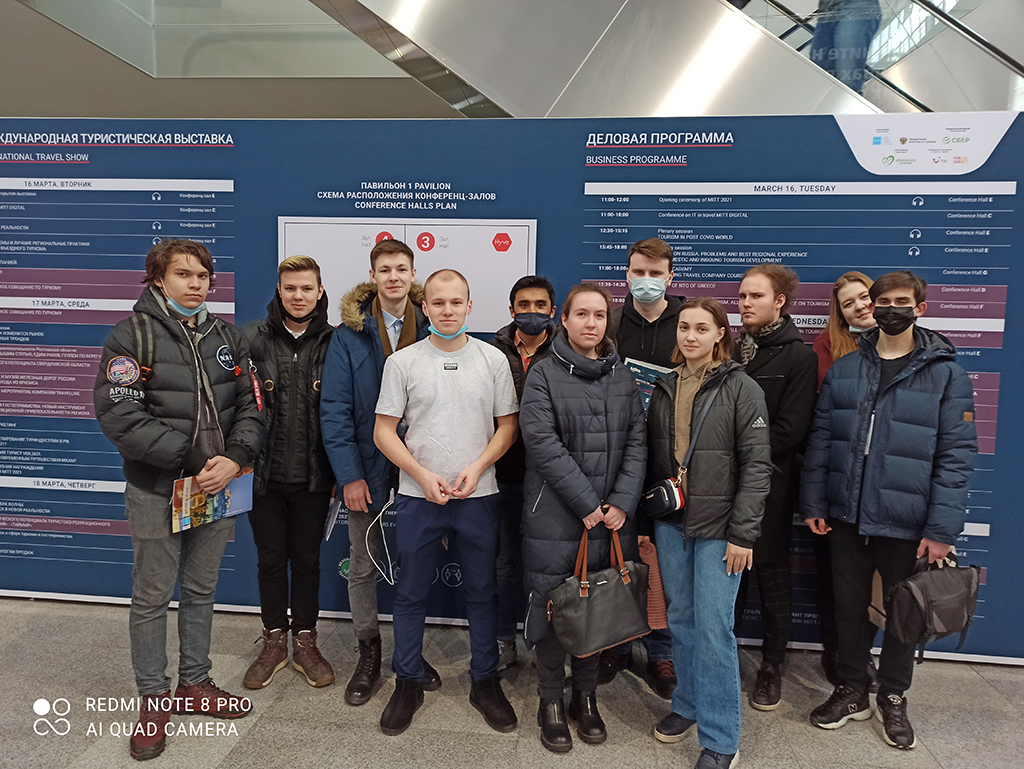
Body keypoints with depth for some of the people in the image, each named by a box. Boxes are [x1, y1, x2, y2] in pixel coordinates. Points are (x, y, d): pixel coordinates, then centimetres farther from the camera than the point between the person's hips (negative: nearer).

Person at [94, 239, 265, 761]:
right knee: (152, 596, 8)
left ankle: (195, 683, 33)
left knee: (201, 591, 17)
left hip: (217, 487, 4)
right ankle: (153, 697, 26)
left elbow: (251, 406, 3)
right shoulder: (133, 335, -7)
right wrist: (191, 458, -21)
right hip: (157, 489, -4)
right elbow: (119, 414, -17)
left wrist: (235, 458, -15)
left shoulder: (228, 337, 8)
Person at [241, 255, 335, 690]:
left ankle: (305, 642, 29)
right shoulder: (252, 339, -1)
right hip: (265, 473, 1)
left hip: (312, 474, -1)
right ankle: (274, 641, 31)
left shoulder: (334, 343, -3)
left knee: (307, 558, 13)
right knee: (270, 558, 13)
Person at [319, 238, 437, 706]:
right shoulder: (349, 334, -3)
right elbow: (334, 409, -6)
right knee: (363, 566, 10)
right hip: (367, 468, -1)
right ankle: (368, 654, 30)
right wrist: (349, 474, -12)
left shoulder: (430, 330, 0)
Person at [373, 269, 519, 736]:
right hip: (418, 496, 0)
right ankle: (407, 683, 27)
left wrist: (476, 468, -10)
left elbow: (508, 425, 4)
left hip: (479, 496, 1)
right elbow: (384, 430, 0)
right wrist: (424, 475, -11)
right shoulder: (402, 362, 0)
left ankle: (485, 681, 27)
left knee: (482, 592, 10)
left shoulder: (493, 360, 2)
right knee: (411, 593, 10)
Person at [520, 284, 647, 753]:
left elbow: (636, 444, 4)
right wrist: (587, 504, -15)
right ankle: (551, 701, 25)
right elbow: (544, 444, -13)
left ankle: (586, 696, 32)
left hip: (611, 518, 4)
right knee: (554, 607, 6)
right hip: (555, 516, -3)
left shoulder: (623, 377, 9)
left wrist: (622, 503, -8)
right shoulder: (543, 375, -3)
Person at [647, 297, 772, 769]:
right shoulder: (664, 389, 9)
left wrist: (742, 534, -13)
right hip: (671, 525, 5)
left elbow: (756, 465, -10)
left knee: (713, 628, -3)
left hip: (718, 529, -5)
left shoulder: (742, 389, -6)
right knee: (681, 620, 15)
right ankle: (687, 705, 34)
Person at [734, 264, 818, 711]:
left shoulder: (798, 356, -5)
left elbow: (789, 430, -12)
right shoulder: (730, 350, 10)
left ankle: (772, 666, 23)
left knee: (772, 573, 9)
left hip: (769, 484, -4)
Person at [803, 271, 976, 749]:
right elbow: (820, 439, 4)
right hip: (846, 518, 2)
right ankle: (851, 691, 35)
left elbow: (956, 455, -9)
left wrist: (941, 529, -13)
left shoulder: (945, 374, -6)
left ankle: (893, 699, 37)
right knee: (849, 608, 15)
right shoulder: (843, 370, 3)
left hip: (906, 524, -2)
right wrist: (814, 503, 0)